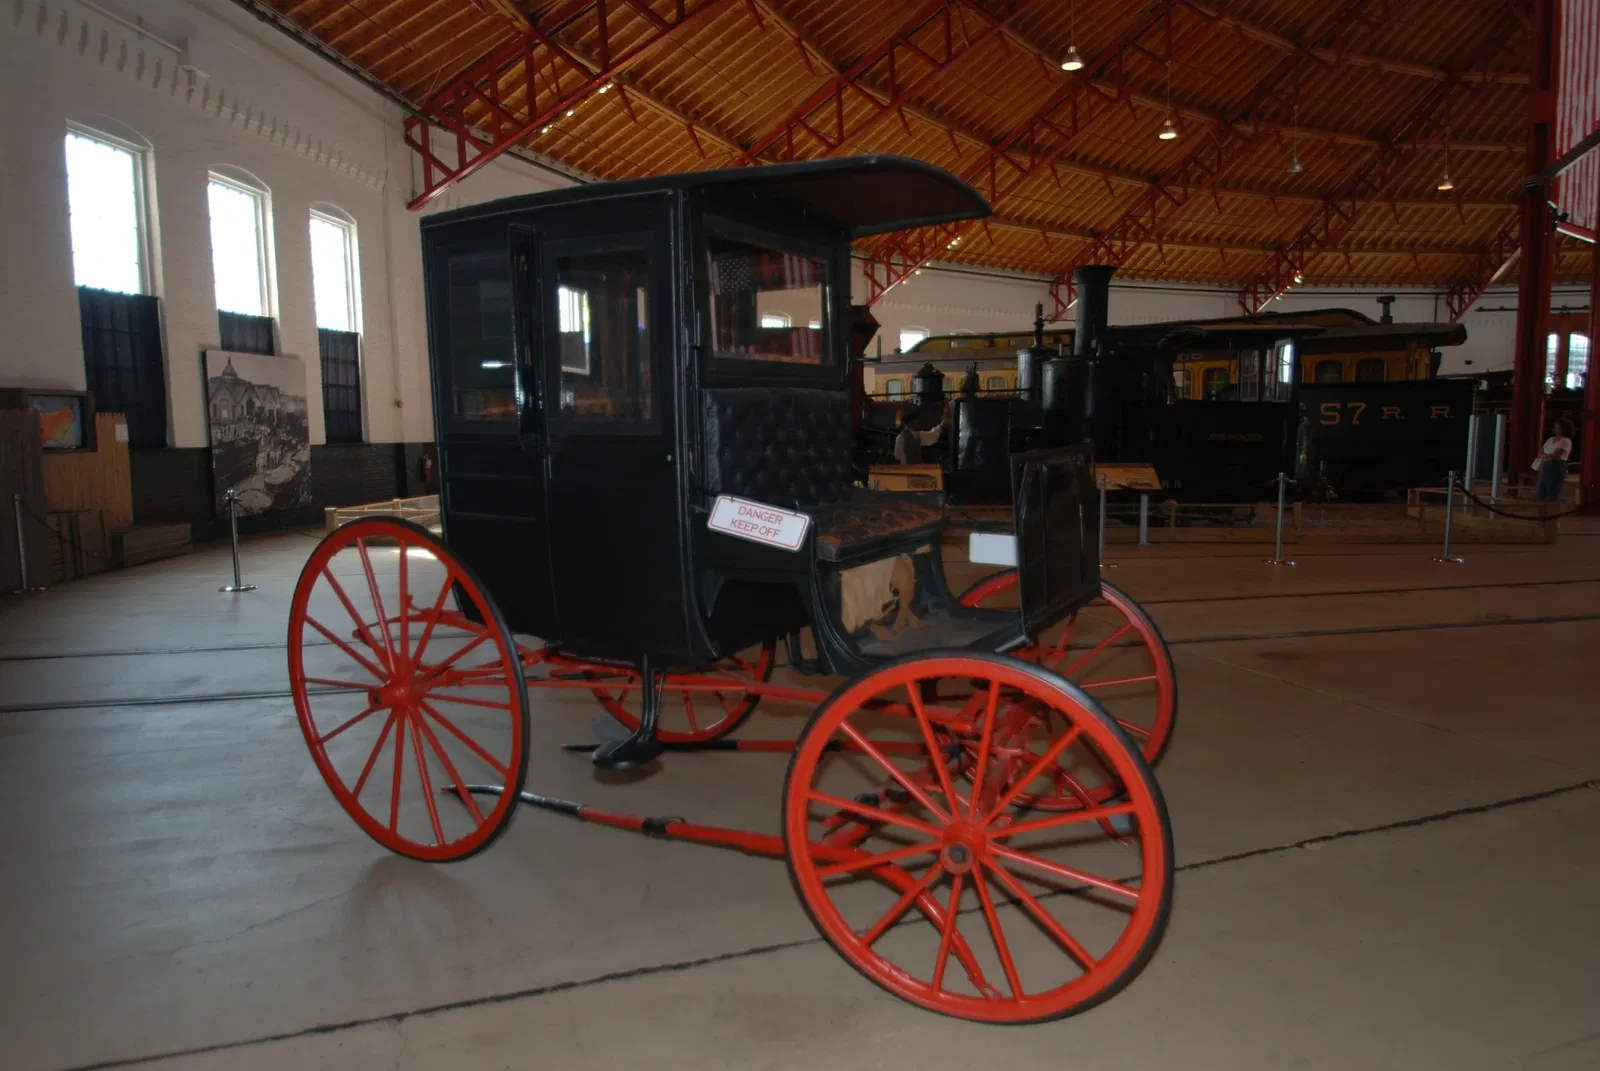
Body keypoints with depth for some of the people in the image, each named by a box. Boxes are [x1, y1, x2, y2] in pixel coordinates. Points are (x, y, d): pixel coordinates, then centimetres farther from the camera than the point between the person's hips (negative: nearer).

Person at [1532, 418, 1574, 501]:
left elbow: (1554, 456, -13)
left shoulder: (1566, 441, -6)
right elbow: (1540, 453, 17)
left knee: (1552, 497, -7)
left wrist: (1543, 455, 3)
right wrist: (1546, 456, -3)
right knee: (1540, 495, 3)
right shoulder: (1551, 439, 17)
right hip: (1545, 468, 7)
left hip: (1556, 468, -7)